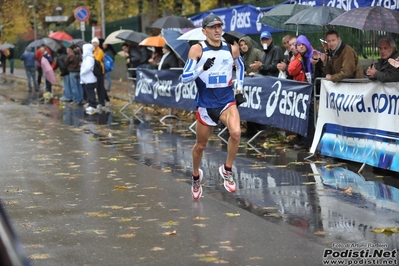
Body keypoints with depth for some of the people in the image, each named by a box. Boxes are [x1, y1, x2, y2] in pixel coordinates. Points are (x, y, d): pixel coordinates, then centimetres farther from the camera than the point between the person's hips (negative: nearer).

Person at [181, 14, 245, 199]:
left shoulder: (232, 49, -1)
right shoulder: (197, 49, -11)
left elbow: (240, 65, 22)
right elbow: (185, 78, -14)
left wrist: (240, 87, 12)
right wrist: (203, 68, -29)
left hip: (227, 101, 1)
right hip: (205, 104, -1)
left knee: (236, 132, -26)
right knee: (200, 145, 13)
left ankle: (227, 170, -4)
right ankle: (196, 176, 41)